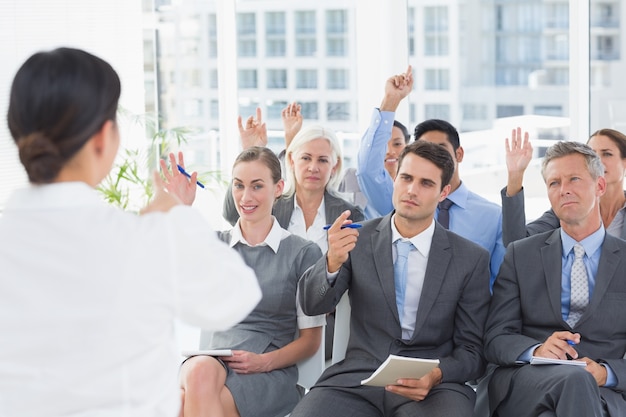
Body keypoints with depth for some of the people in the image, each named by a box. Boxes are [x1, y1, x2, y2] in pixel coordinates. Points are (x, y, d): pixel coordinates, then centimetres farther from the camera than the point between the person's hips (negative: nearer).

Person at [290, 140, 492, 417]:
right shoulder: (359, 239, 6)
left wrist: (436, 376, -15)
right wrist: (332, 262, -21)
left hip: (433, 385, -1)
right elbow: (312, 306, 0)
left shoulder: (471, 259, 3)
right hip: (358, 377, 2)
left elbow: (472, 350, 6)